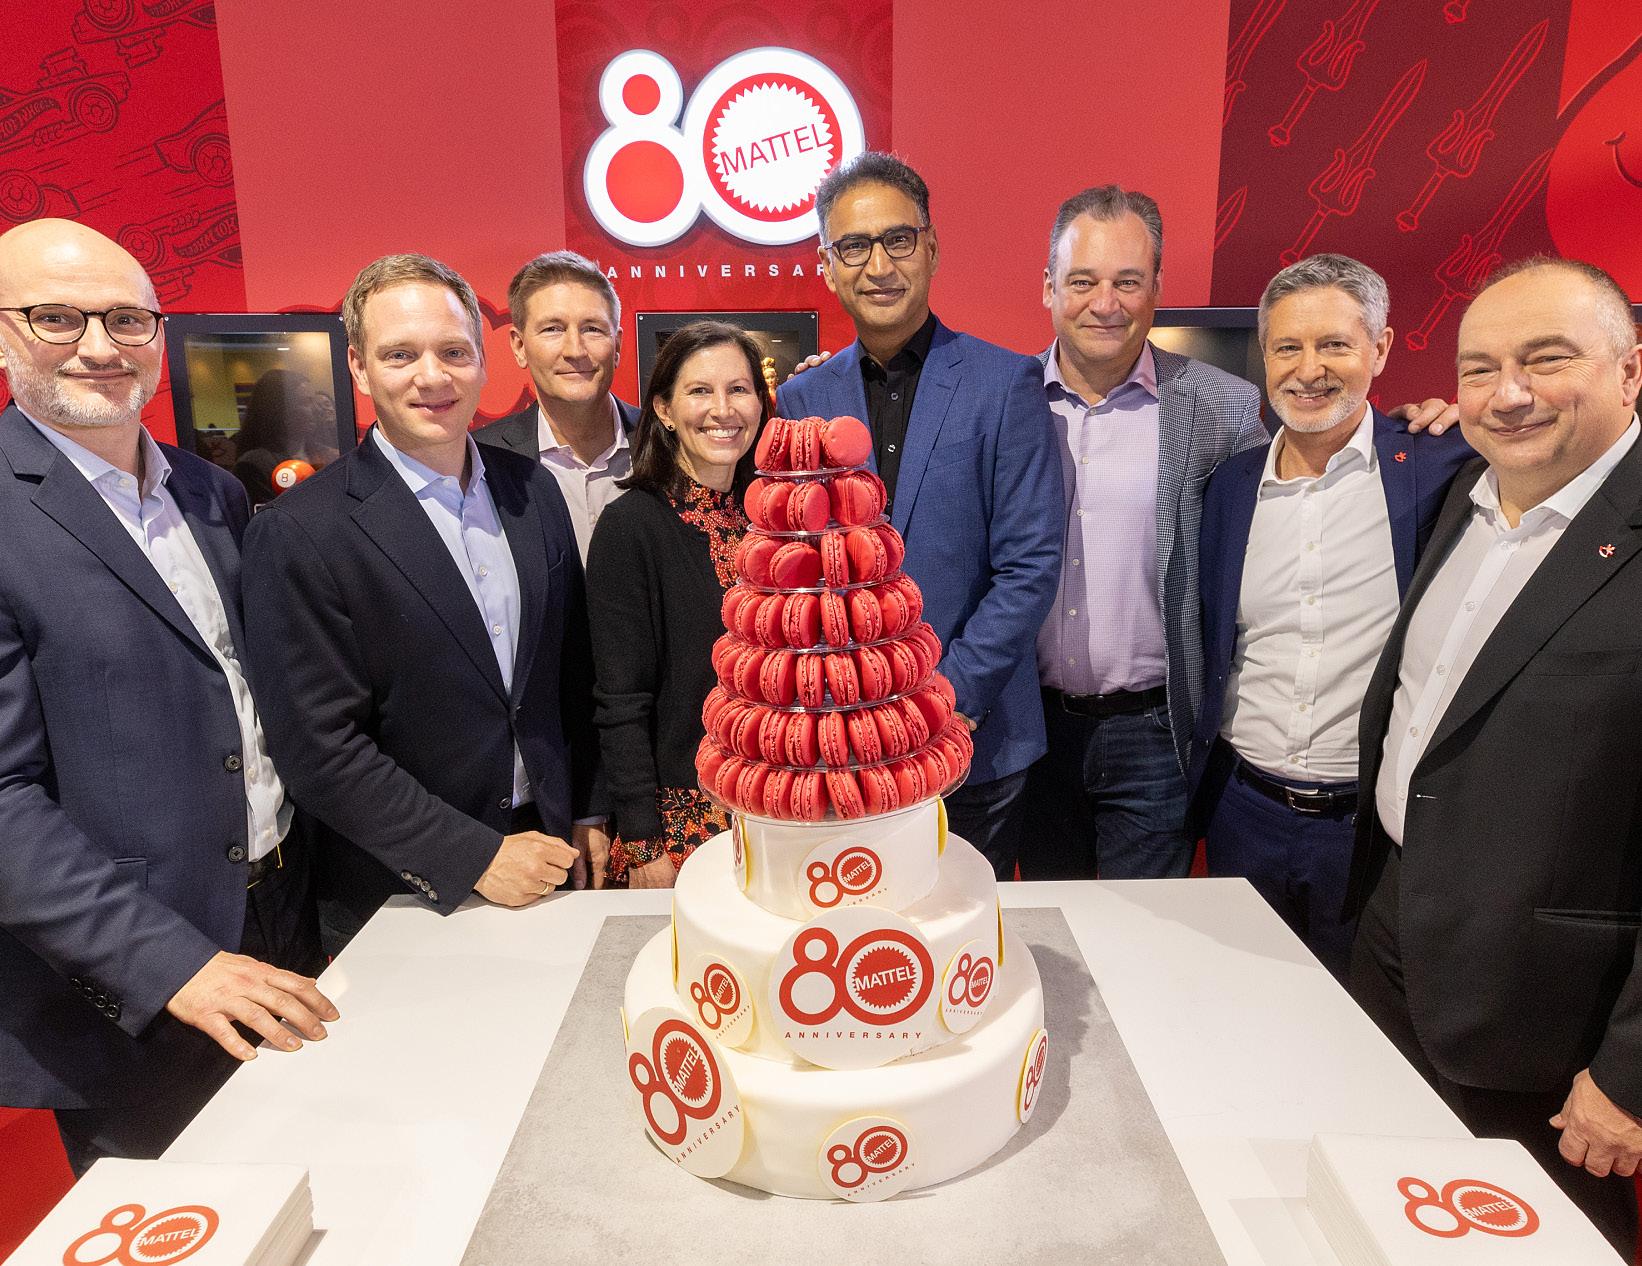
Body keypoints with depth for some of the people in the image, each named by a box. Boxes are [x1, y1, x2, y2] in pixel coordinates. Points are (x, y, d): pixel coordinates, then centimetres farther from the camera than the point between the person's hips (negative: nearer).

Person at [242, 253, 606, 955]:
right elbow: (320, 745, -17)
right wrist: (473, 857, -17)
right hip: (404, 899, -4)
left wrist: (587, 814, 6)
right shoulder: (297, 533, -16)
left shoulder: (533, 488, 1)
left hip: (547, 857, 5)